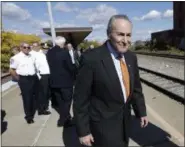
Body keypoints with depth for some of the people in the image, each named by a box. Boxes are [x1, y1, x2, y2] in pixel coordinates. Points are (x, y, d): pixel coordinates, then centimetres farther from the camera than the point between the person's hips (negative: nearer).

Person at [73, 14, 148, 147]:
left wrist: (141, 111, 12)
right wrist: (83, 131, -13)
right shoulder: (91, 59, -23)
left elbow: (136, 87, 9)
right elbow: (80, 99, -18)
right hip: (104, 122, -6)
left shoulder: (131, 57, -3)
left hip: (125, 119, 7)